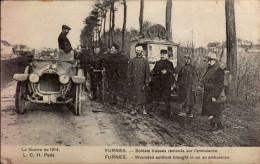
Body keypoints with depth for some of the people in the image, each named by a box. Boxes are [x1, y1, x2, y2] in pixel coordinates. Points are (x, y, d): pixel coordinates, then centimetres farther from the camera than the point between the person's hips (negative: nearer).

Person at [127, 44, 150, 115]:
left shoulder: (145, 60, 3)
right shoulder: (132, 60, 6)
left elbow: (147, 72, 2)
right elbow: (129, 71, 5)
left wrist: (146, 82, -3)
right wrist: (129, 81, -1)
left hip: (141, 82, -1)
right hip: (134, 82, 1)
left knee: (143, 95, 2)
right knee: (134, 95, 5)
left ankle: (144, 109, 11)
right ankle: (134, 109, 16)